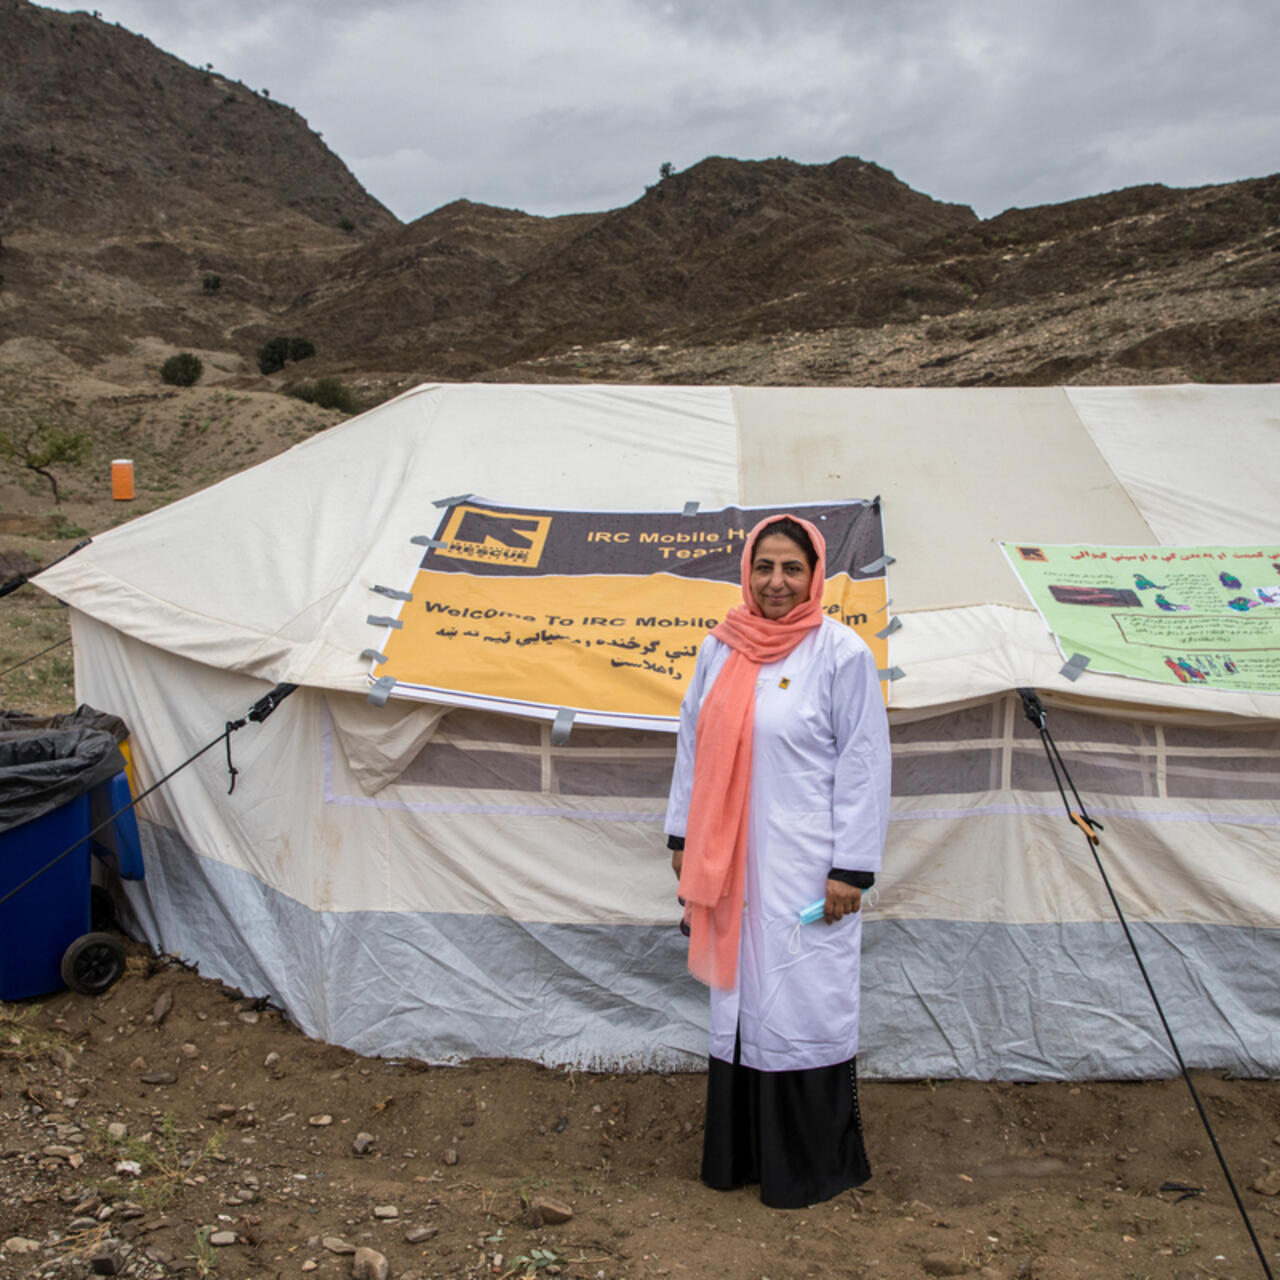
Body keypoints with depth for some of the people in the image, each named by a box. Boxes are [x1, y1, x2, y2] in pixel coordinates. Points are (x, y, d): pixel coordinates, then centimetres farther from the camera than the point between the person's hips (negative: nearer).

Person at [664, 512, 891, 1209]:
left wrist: (851, 868, -11)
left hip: (805, 868, -5)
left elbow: (863, 763, -8)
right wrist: (683, 837, 13)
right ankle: (737, 1152, 29)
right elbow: (693, 744, 14)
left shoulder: (841, 653, -7)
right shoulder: (720, 648, 7)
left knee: (804, 1001, 1)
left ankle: (812, 1165, 19)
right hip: (731, 862, 5)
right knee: (739, 998, 13)